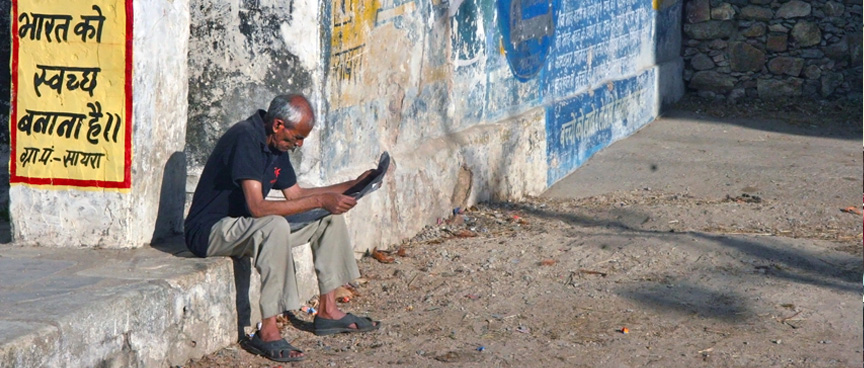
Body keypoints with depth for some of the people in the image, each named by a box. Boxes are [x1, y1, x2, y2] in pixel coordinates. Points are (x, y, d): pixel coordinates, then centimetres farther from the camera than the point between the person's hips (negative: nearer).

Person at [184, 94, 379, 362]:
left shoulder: (276, 145, 6)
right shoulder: (245, 138, -24)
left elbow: (295, 194, 17)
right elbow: (257, 207, -32)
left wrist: (352, 186, 10)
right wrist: (319, 201, -31)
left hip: (244, 225, 10)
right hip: (209, 232, -10)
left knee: (330, 217, 7)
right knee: (275, 226, -38)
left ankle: (328, 311, 10)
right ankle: (267, 333, -35)